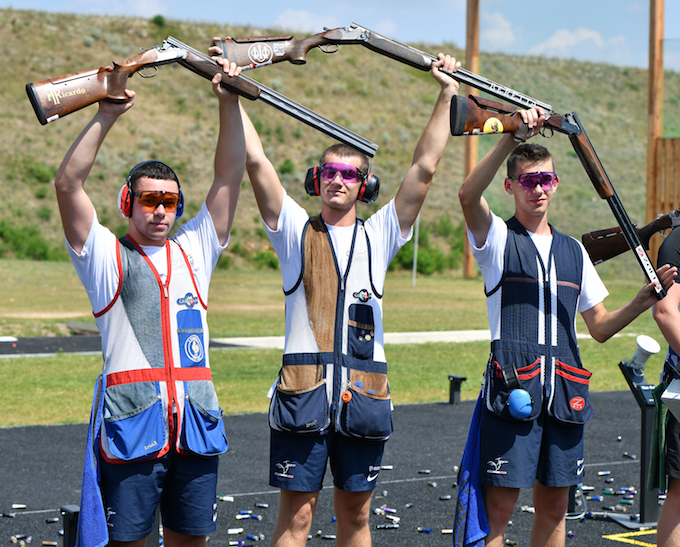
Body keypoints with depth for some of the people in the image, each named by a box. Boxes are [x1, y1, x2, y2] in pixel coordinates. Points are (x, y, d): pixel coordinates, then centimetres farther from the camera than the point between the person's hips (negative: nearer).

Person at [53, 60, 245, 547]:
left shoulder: (193, 251, 15)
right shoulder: (106, 256, 5)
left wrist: (230, 105, 3)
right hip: (131, 420, -4)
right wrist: (106, 117, -11)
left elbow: (231, 175, 11)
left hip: (196, 418, 4)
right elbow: (68, 184, -6)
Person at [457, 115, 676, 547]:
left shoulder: (573, 251, 18)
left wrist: (644, 301, 2)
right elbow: (468, 196, -20)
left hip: (565, 393, 5)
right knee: (499, 507, -7)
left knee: (554, 508, 9)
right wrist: (511, 139, -30)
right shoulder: (498, 238, 3)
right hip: (513, 389, -5)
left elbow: (600, 327, 19)